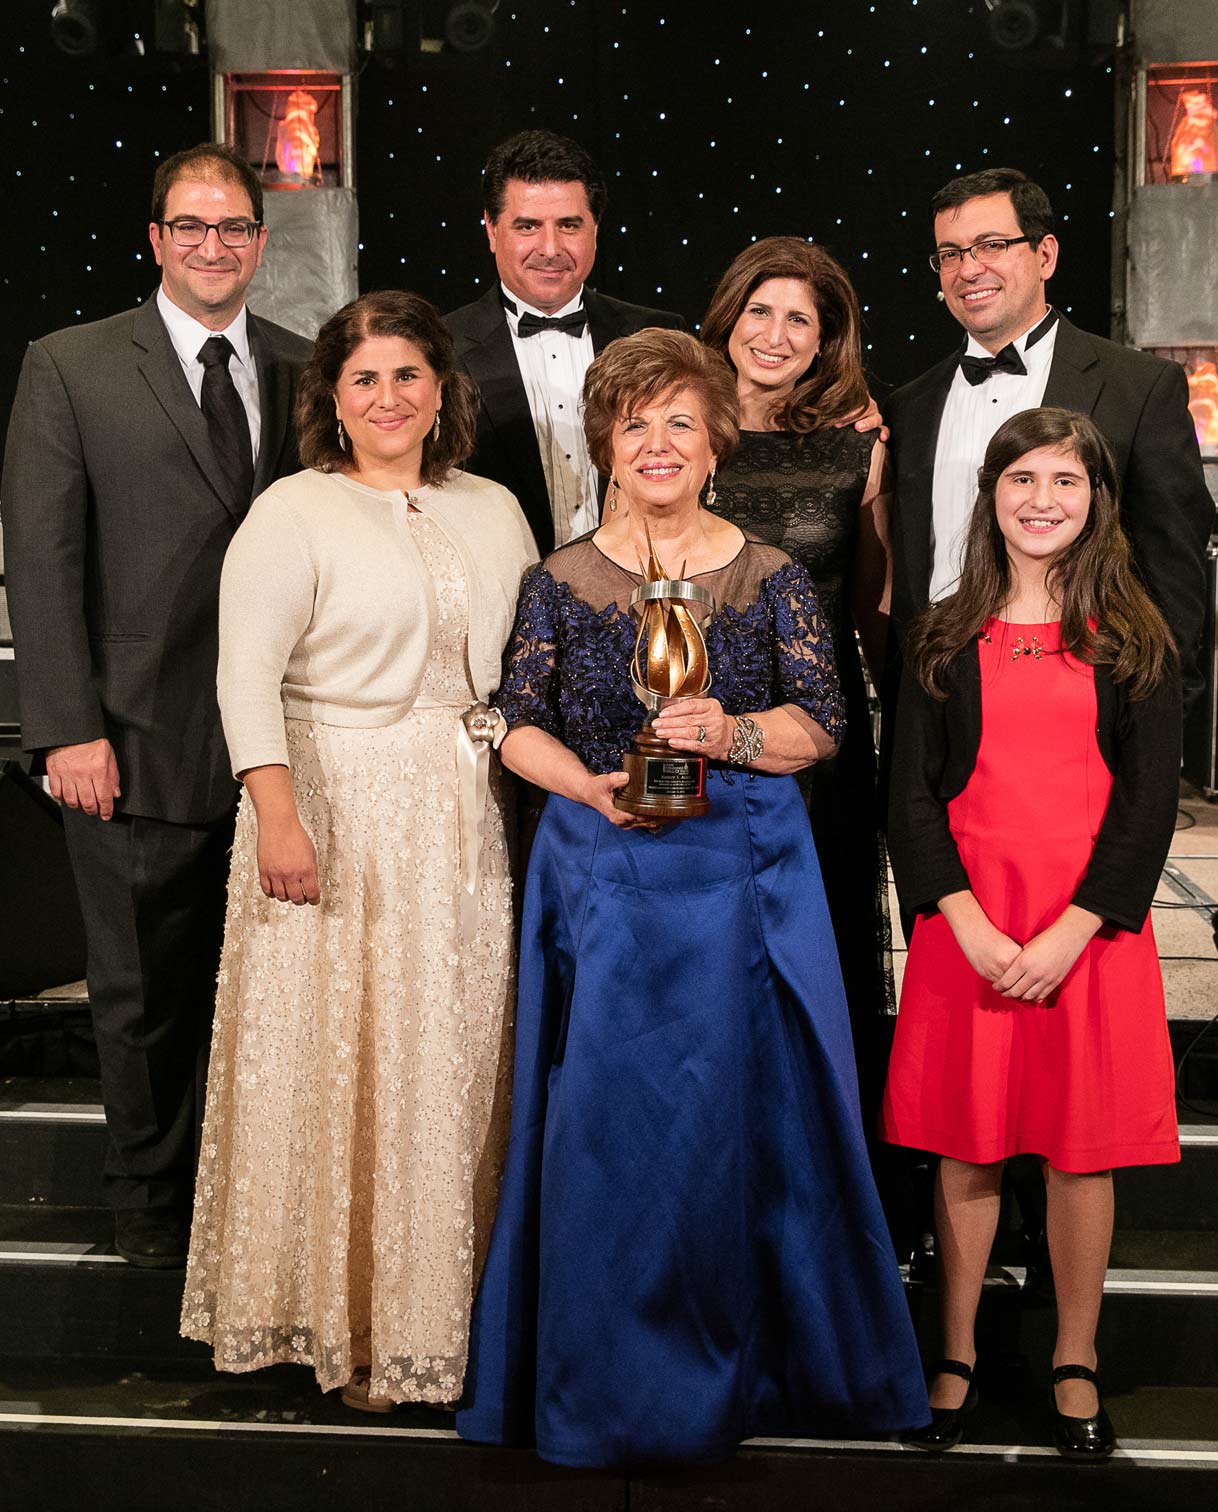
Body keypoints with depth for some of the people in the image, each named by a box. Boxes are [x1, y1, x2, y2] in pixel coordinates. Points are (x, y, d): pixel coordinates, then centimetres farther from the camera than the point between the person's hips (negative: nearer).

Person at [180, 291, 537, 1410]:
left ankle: (444, 1305, 25)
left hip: (463, 821, 5)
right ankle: (347, 1322, 17)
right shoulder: (293, 513, -4)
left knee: (454, 1059, 9)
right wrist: (279, 815, -21)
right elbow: (248, 678, -11)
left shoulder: (493, 511, 12)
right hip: (336, 814, -4)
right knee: (339, 1061, 1)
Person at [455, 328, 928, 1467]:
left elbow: (821, 722, -1)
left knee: (738, 1107, 3)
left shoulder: (771, 578, 4)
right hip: (602, 879, 0)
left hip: (742, 878, 0)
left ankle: (741, 1366, 23)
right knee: (603, 1112, 2)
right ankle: (608, 1383, 18)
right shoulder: (559, 581, 5)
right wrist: (596, 787, -15)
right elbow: (520, 725, 3)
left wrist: (733, 735, -19)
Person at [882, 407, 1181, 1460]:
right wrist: (972, 926, -10)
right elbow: (913, 794, 2)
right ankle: (957, 1354, 22)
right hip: (966, 923, 1)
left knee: (1083, 1148, 6)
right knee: (967, 1145, 7)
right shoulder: (945, 638, 7)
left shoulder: (1134, 639, 4)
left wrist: (1068, 934, -12)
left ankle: (1076, 1364, 23)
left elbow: (1150, 802, -2)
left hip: (1091, 927, -1)